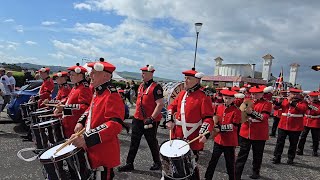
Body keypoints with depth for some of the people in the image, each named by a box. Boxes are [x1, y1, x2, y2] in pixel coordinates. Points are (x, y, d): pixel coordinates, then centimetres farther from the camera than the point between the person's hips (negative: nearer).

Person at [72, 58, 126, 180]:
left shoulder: (112, 96, -24)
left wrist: (87, 139, -39)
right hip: (93, 150, 9)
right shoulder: (97, 92, 7)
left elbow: (115, 125, -34)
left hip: (104, 154, -9)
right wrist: (81, 122, 5)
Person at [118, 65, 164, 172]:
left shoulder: (156, 87, -15)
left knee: (152, 142, 9)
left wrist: (151, 118, -23)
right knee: (134, 142, 10)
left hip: (150, 121, -7)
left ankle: (157, 163, 29)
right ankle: (129, 164, 22)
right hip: (138, 119, 7)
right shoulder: (141, 86, 10)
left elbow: (160, 104, -21)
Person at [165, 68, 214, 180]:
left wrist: (205, 134, -28)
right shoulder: (182, 94, 8)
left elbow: (208, 118, -16)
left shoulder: (203, 97, -12)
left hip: (193, 139, -6)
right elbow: (172, 107, 18)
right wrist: (169, 120, 3)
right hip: (177, 135, 7)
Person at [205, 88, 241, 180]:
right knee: (213, 161, 13)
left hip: (230, 142, -4)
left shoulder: (236, 111, -11)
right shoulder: (219, 107, 3)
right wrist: (215, 122, -8)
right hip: (218, 139, 4)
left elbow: (234, 127, -17)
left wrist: (220, 127, -24)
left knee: (230, 163, 12)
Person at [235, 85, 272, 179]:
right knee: (242, 154, 5)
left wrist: (252, 112, -30)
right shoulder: (247, 101, 9)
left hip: (259, 134, -3)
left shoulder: (267, 104, -5)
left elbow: (264, 117, -19)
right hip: (245, 132, 3)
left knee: (257, 155, 14)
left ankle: (256, 172, 34)